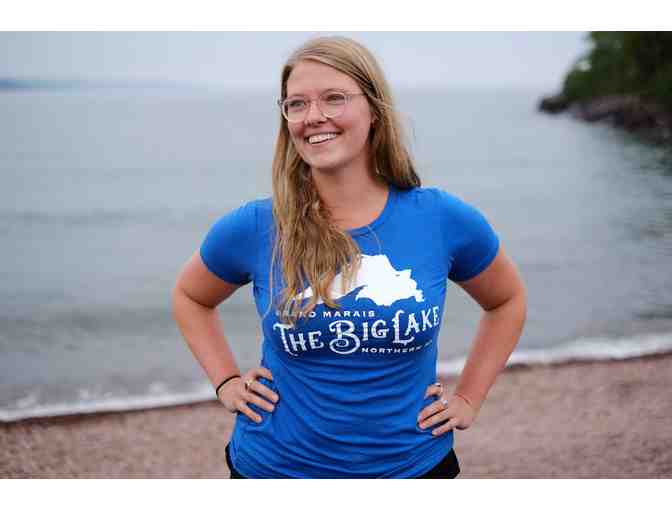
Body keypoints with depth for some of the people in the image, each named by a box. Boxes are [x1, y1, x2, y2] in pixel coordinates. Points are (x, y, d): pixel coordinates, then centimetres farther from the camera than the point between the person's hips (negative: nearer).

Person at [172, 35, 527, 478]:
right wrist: (227, 383, -1)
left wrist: (468, 399, 2)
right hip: (276, 465, 0)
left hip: (412, 463, 1)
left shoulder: (443, 219, -10)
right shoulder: (253, 229, -11)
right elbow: (190, 297, 10)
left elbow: (508, 300, 8)